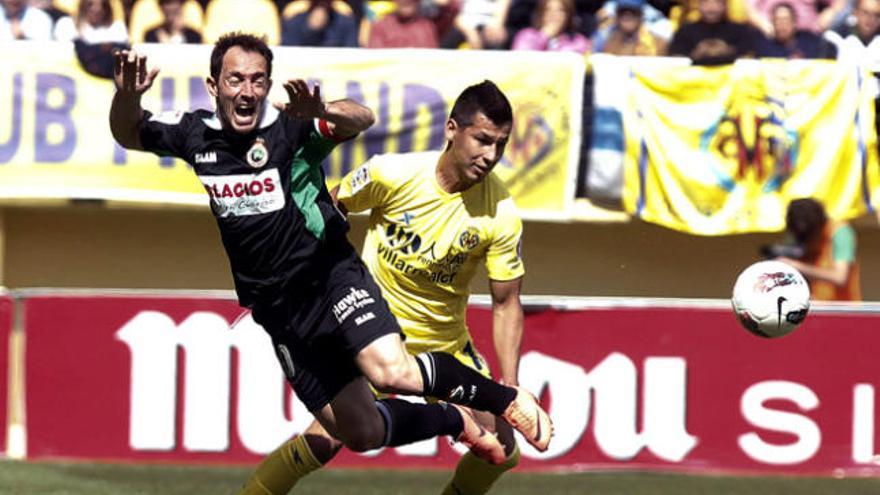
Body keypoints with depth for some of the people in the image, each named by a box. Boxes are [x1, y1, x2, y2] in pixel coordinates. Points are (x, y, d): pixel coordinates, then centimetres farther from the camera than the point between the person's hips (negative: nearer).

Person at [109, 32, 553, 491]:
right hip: (279, 310, 5)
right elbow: (127, 134, 9)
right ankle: (454, 421, 32)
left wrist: (321, 112, -51)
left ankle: (507, 398, -7)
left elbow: (362, 119, -29)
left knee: (392, 371, -30)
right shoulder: (195, 134, 0)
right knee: (362, 434, 4)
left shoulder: (290, 126, -14)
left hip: (331, 277, -5)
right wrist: (127, 94, -13)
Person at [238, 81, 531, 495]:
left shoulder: (501, 214, -14)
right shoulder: (393, 174, -20)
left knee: (501, 450, -2)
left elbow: (506, 304, -6)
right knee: (326, 439, -20)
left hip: (445, 341, 3)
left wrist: (509, 387, -17)